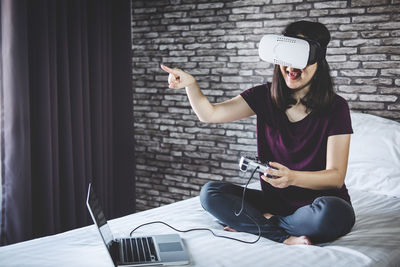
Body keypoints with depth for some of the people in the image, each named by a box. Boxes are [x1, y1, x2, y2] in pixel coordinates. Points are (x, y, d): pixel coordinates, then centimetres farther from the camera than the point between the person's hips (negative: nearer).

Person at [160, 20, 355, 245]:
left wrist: (293, 177, -35)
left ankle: (264, 223, -14)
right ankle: (287, 236, -21)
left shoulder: (336, 107, -11)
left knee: (331, 213, -38)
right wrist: (190, 84, -26)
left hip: (316, 201, -3)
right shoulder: (265, 96, 0)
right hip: (274, 200, 4)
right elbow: (209, 113, -6)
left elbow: (336, 177, -16)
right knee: (210, 193, -16)